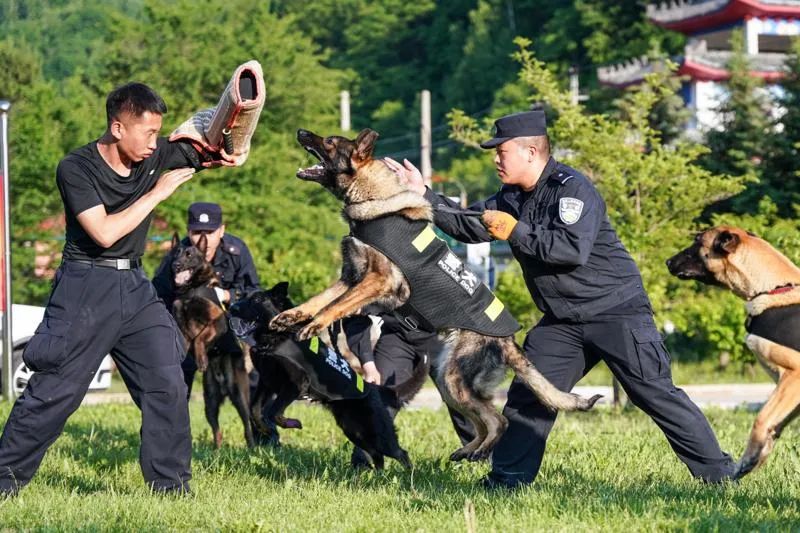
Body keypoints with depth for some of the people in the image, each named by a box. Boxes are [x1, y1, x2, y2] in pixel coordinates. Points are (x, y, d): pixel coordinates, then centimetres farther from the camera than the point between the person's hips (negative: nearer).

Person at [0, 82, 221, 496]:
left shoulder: (157, 155, 2)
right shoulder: (76, 168, -13)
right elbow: (104, 232, -22)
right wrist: (158, 193, -17)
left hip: (135, 289, 5)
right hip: (85, 289, -5)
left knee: (166, 384, -3)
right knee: (55, 388, -5)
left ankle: (170, 484, 6)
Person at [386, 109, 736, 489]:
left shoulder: (572, 189, -17)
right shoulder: (513, 197, 9)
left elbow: (573, 248, -30)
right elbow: (469, 225, 16)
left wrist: (514, 231, -23)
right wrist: (423, 194, 7)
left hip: (616, 312, -8)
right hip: (563, 322, 8)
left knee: (656, 394, -9)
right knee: (527, 396, 5)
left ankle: (717, 474, -5)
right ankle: (507, 479, 12)